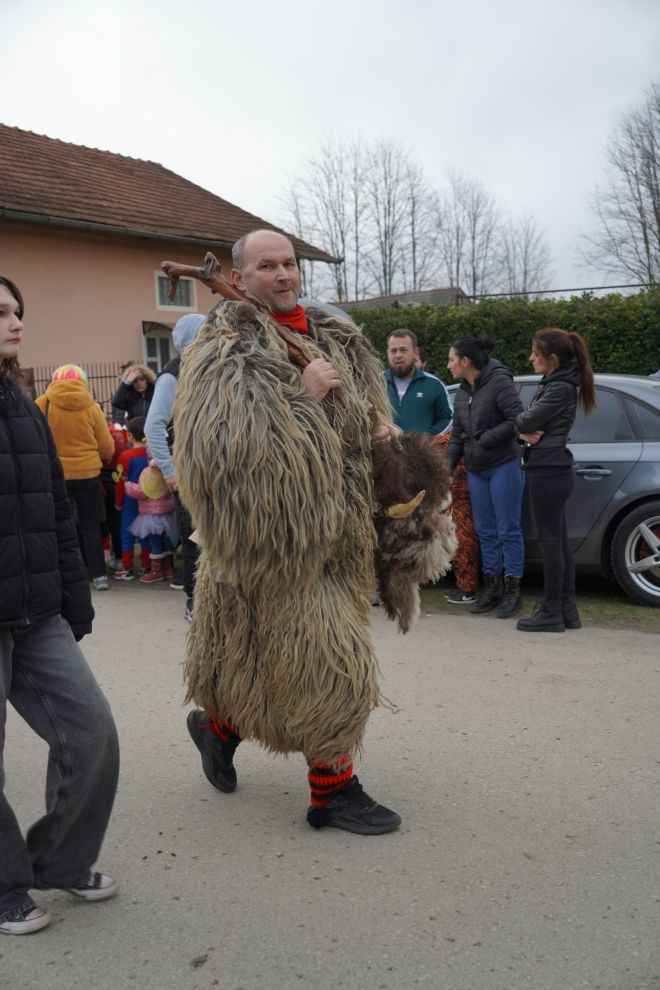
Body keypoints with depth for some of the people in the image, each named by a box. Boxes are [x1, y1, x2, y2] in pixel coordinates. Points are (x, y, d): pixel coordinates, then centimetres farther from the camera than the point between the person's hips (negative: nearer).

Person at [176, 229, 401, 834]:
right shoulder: (228, 348, -10)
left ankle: (218, 725, 41)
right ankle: (334, 789, 14)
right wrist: (301, 393, -23)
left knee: (269, 656, 16)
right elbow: (223, 441, -25)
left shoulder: (332, 337, 13)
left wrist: (377, 424, 8)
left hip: (334, 527, 8)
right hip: (274, 530, -7)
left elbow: (365, 399, 30)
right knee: (324, 657, -3)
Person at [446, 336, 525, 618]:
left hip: (504, 467, -7)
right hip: (476, 470, 7)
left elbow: (518, 419, -18)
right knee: (485, 531, 11)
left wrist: (486, 440, -15)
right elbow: (457, 436, 16)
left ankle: (512, 590, 6)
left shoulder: (499, 382, -11)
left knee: (508, 530, -2)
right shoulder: (461, 393, 12)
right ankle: (492, 586, 19)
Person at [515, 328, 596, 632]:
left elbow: (525, 421, -17)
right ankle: (567, 609, 19)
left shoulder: (560, 388, -15)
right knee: (559, 542, 12)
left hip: (548, 472, -10)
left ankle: (551, 613, 5)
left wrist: (522, 423, 5)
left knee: (550, 542, -3)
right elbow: (527, 424, 15)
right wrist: (526, 432, -7)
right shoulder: (553, 383, 16)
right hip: (552, 470, 10)